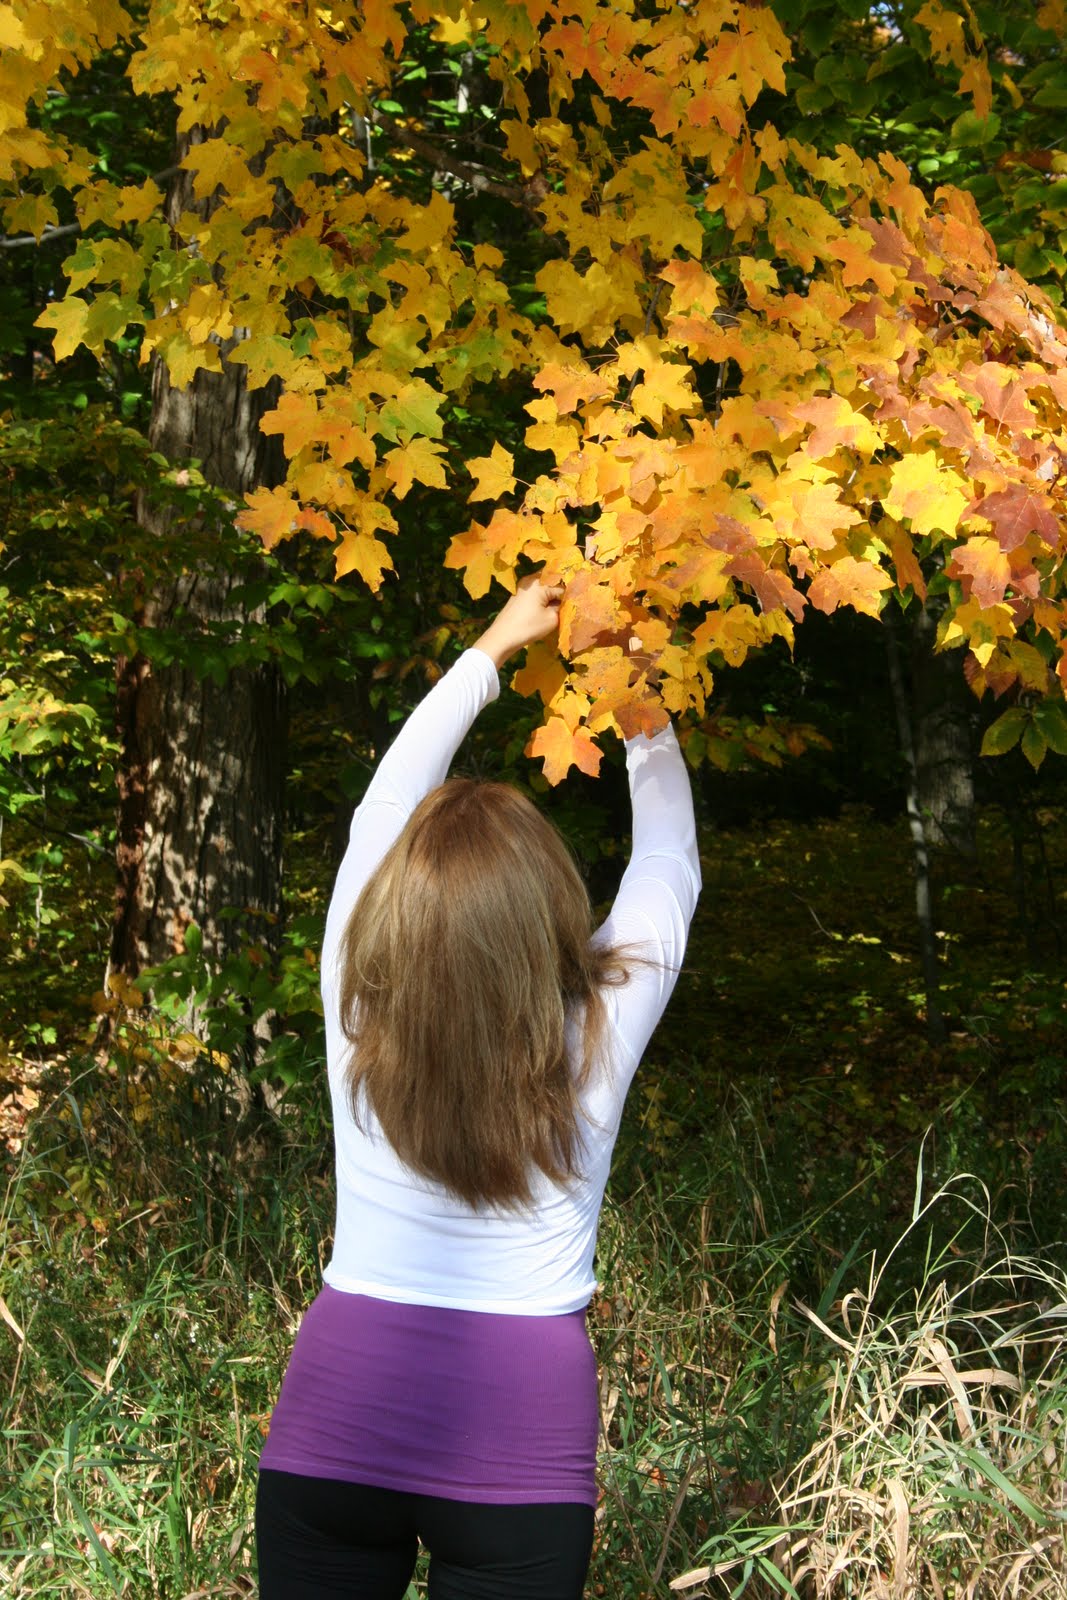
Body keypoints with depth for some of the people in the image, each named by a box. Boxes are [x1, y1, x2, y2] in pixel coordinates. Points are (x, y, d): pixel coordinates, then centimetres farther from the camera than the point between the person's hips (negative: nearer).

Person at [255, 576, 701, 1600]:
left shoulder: (358, 1013, -9)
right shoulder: (597, 1036, -11)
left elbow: (385, 803, 7)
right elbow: (669, 866, 8)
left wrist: (494, 646, 16)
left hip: (330, 1435, 1)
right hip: (518, 1448, -1)